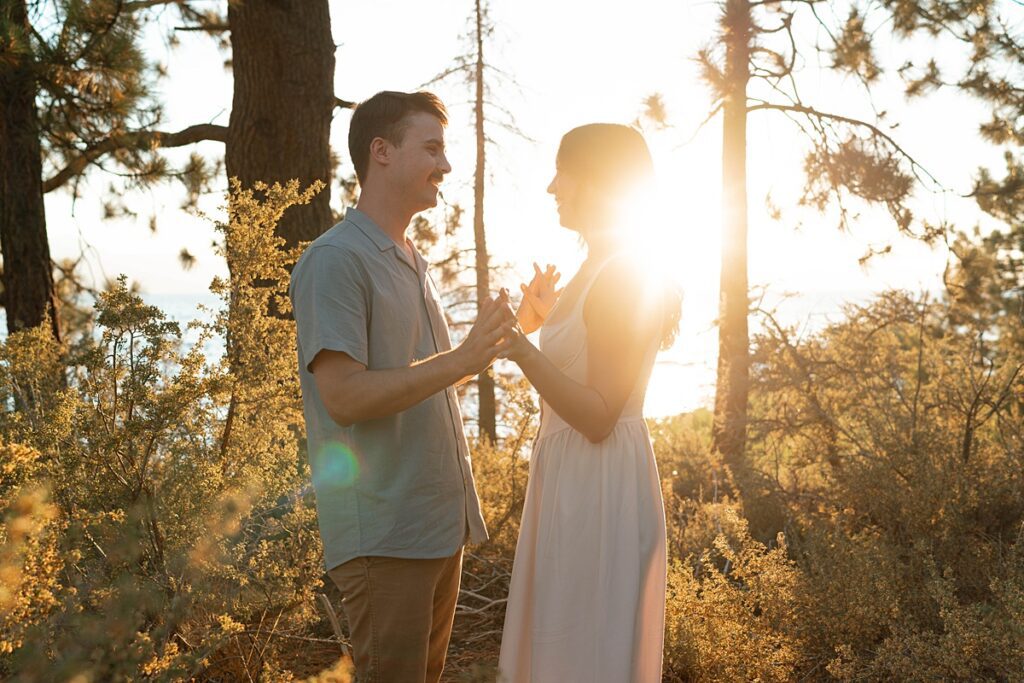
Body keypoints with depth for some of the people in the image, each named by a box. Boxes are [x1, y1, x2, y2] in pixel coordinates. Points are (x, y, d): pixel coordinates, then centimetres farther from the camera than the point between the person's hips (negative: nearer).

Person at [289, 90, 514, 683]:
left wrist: (500, 336, 11)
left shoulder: (415, 264, 17)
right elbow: (344, 396, -20)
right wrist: (460, 361, -24)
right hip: (384, 535, -9)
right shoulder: (335, 259, -12)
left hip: (444, 523, 9)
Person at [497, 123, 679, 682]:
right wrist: (547, 320, 20)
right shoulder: (603, 269, 12)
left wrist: (521, 348, -27)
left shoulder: (622, 274, -20)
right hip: (574, 475, 10)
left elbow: (598, 417, -22)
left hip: (599, 484, -10)